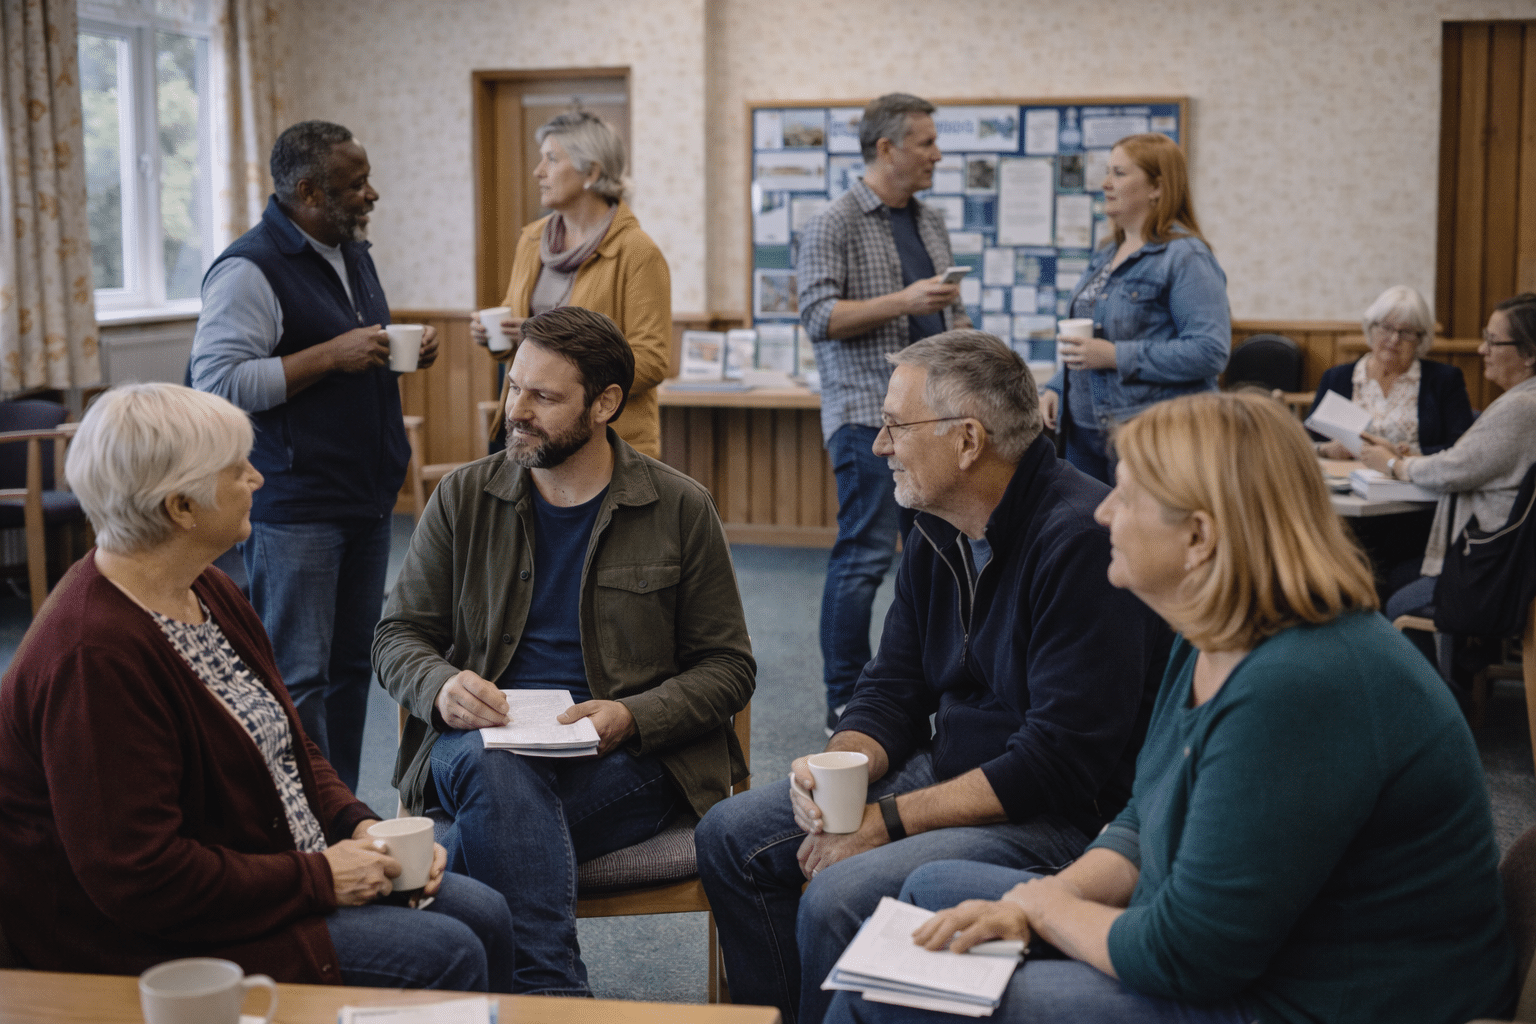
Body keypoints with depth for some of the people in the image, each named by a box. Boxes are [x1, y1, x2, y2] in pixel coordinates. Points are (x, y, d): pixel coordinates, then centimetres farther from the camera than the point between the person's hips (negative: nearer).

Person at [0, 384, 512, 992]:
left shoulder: (208, 592, 7)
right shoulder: (95, 657, -26)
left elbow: (285, 745, 17)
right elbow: (139, 879, -27)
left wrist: (359, 826, -1)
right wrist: (317, 878, -20)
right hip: (158, 945, -10)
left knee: (483, 915, 0)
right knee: (443, 955, -16)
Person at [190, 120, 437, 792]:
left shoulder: (353, 253, 15)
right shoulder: (249, 270, -13)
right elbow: (217, 382, -20)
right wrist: (332, 355, -21)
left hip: (367, 500, 9)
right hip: (294, 510, -9)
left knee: (350, 667, 13)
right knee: (298, 683, -5)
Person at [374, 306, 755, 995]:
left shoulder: (681, 510, 6)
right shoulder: (464, 497, 10)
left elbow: (728, 667, 7)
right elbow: (397, 635, 13)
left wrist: (630, 717, -12)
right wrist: (441, 688, -12)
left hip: (627, 761, -2)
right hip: (487, 739, 2)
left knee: (498, 810, -34)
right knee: (492, 769, -36)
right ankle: (555, 994, -35)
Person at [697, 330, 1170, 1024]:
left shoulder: (1080, 538, -22)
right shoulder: (937, 531, 6)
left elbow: (1061, 761, -25)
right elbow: (891, 687, 12)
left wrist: (890, 821, -22)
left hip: (1066, 818, -9)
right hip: (946, 772, 9)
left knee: (838, 899, -28)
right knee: (730, 836, 3)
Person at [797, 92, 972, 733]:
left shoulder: (931, 222, 17)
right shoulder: (834, 224, -5)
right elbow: (819, 315, -14)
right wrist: (904, 302, -19)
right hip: (869, 413, -7)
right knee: (866, 555, -8)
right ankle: (844, 705, 0)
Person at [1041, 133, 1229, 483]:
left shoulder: (1186, 257, -12)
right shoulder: (1107, 255, 16)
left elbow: (1210, 351, -22)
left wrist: (1116, 356, -23)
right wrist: (1055, 389, 10)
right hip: (1085, 430, 8)